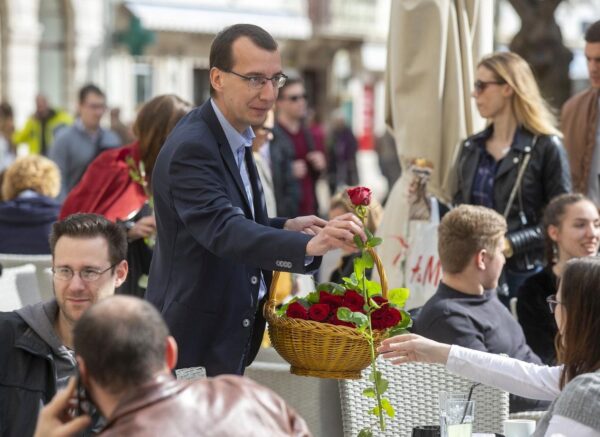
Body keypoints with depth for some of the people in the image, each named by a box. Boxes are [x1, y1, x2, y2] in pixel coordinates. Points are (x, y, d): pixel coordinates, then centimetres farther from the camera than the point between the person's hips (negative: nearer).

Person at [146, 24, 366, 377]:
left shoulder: (234, 138, 8)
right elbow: (223, 231, -38)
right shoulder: (191, 149, -23)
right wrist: (308, 246, -51)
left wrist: (285, 227, 4)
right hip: (195, 347, -10)